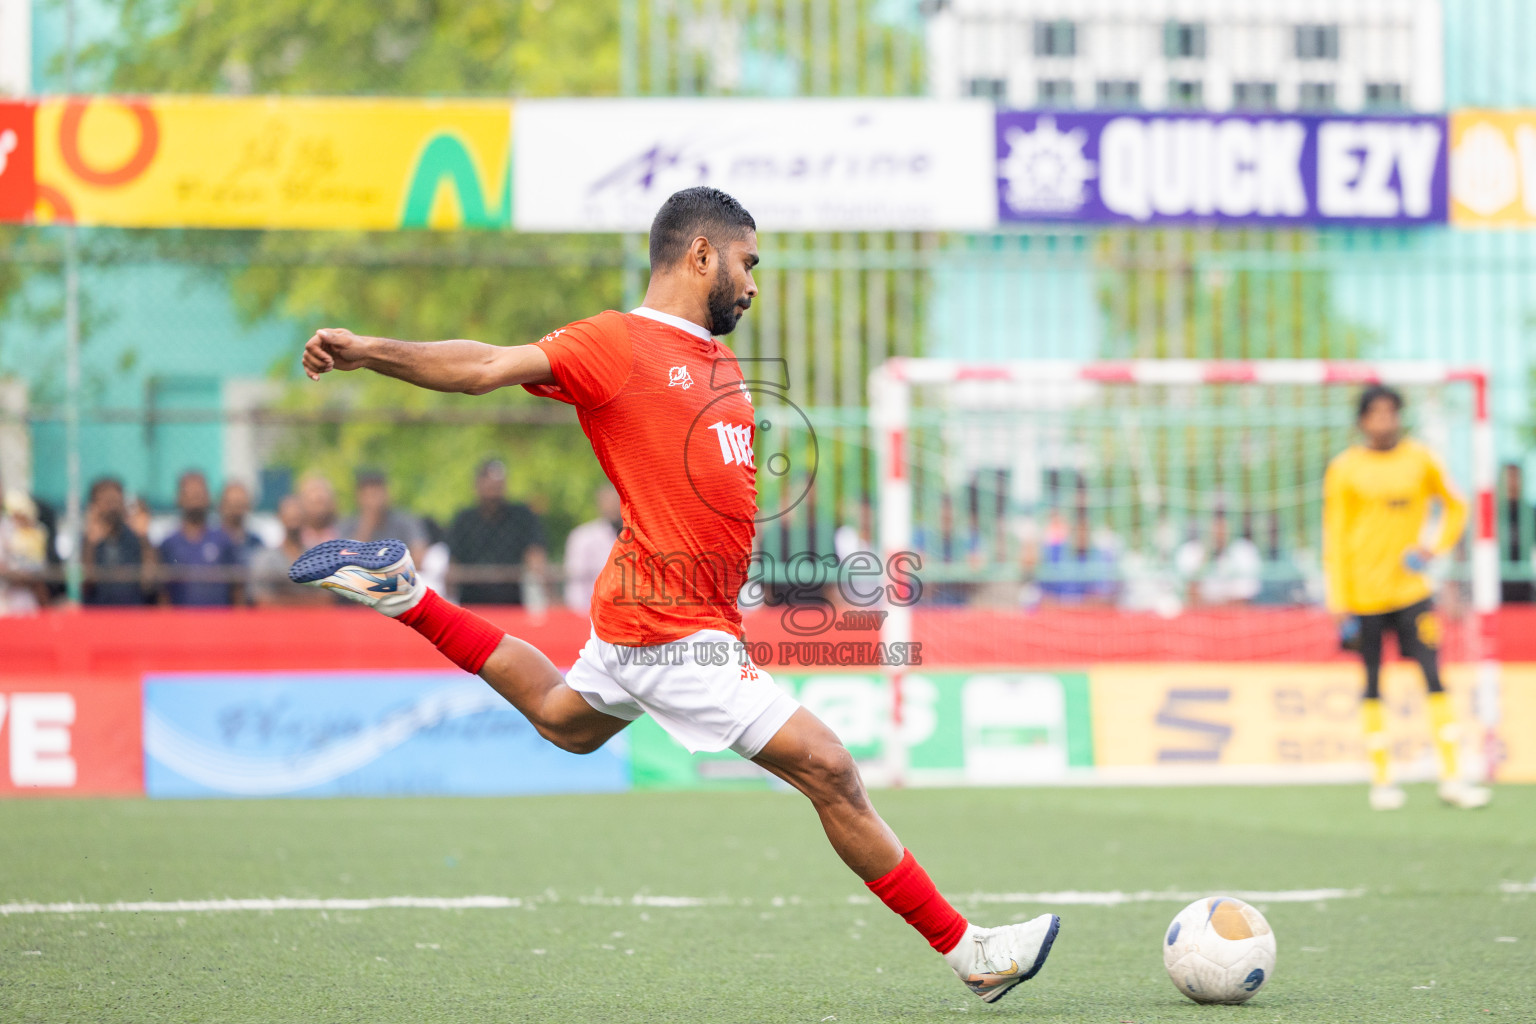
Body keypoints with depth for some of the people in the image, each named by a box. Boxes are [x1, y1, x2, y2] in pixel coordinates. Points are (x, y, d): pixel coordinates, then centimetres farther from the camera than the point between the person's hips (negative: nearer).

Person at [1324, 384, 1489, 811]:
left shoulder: (1420, 460, 4)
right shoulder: (1345, 469, -1)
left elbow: (1455, 506, 17)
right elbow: (1335, 539, 1)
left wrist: (1439, 547, 0)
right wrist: (1340, 601, -3)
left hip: (1411, 588, 2)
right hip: (1364, 594, -1)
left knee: (1435, 678, -6)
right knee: (1372, 687, 4)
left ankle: (1451, 777, -4)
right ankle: (1381, 779, 12)